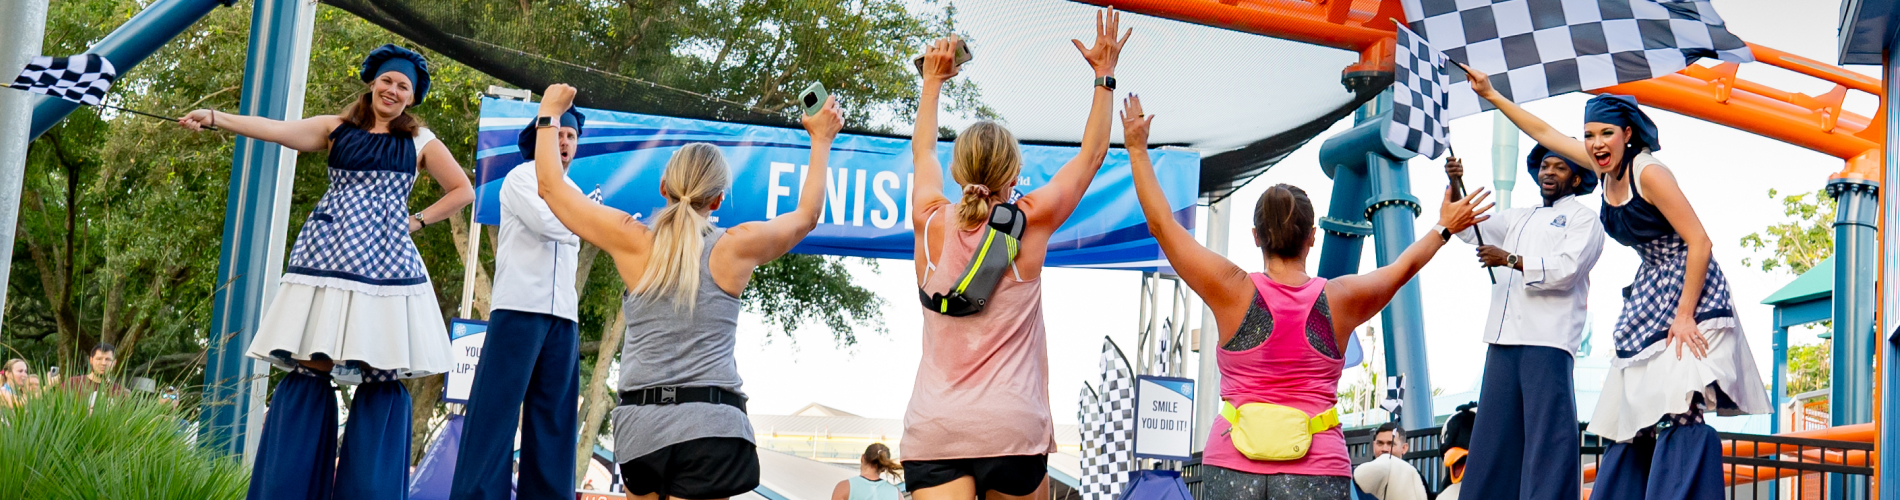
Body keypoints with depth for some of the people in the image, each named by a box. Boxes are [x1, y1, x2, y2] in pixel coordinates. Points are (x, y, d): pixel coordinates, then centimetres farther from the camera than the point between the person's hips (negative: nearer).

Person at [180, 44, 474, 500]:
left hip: (385, 266, 0)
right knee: (309, 370, -4)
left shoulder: (420, 141, 13)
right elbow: (277, 130, 0)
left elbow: (462, 191, 16)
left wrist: (418, 221, 5)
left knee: (381, 379, -3)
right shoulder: (337, 129, 12)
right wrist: (214, 118, -11)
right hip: (327, 262, 0)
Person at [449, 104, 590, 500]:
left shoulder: (574, 192, 24)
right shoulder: (522, 177, 4)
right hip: (520, 306, -6)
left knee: (554, 415, 0)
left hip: (564, 316, 7)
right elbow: (548, 224, -11)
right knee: (497, 407, -11)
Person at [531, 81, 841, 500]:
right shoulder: (737, 247, 3)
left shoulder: (633, 242, 4)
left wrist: (549, 114, 29)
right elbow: (807, 215, 22)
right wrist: (821, 141, 34)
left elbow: (551, 185, 15)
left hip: (640, 423, 2)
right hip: (710, 427, -2)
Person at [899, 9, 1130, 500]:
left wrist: (933, 80, 38)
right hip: (1011, 427, -1)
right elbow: (1092, 152, 13)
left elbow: (922, 152, 25)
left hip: (933, 430, 1)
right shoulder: (1029, 223, -1)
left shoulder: (932, 223, 4)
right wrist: (1104, 75, 23)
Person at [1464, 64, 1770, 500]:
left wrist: (1685, 316, -21)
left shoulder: (1649, 172, -16)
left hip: (1689, 299, -9)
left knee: (1677, 416, -19)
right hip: (1649, 300, 9)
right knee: (1635, 422, 7)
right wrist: (1491, 96, 22)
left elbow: (1699, 242, -19)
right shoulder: (1607, 168, 7)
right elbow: (1545, 133, 19)